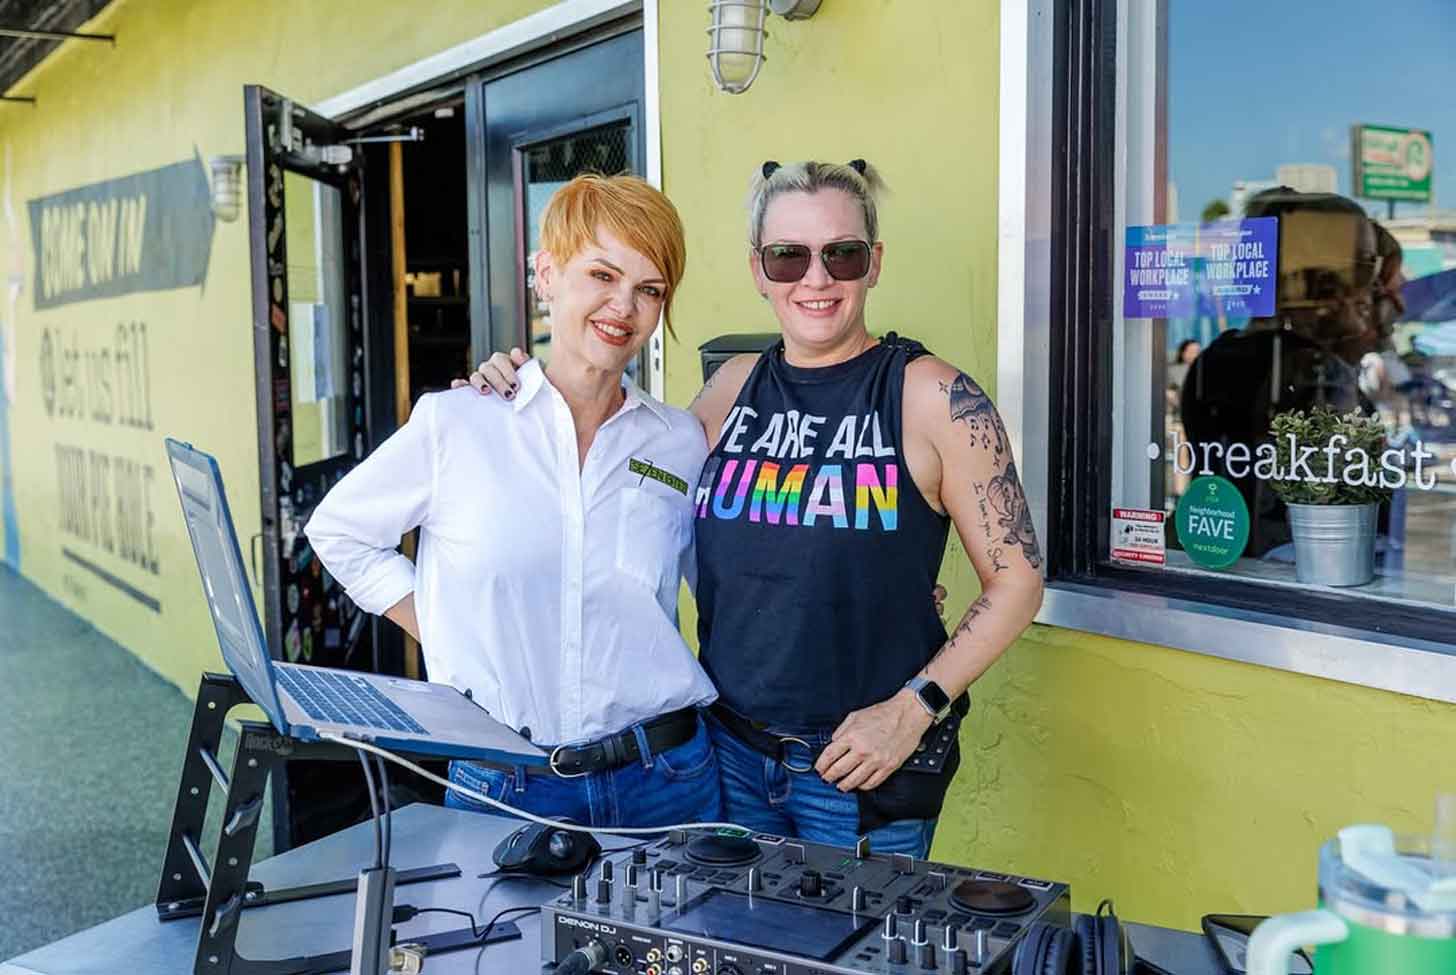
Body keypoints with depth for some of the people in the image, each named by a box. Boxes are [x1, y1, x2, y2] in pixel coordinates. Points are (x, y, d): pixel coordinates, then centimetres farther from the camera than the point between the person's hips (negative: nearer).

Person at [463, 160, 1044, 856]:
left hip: (861, 768, -4)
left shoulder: (933, 396, -10)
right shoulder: (736, 386, 4)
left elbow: (1017, 580, -7)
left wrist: (914, 707, -15)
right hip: (730, 751, 4)